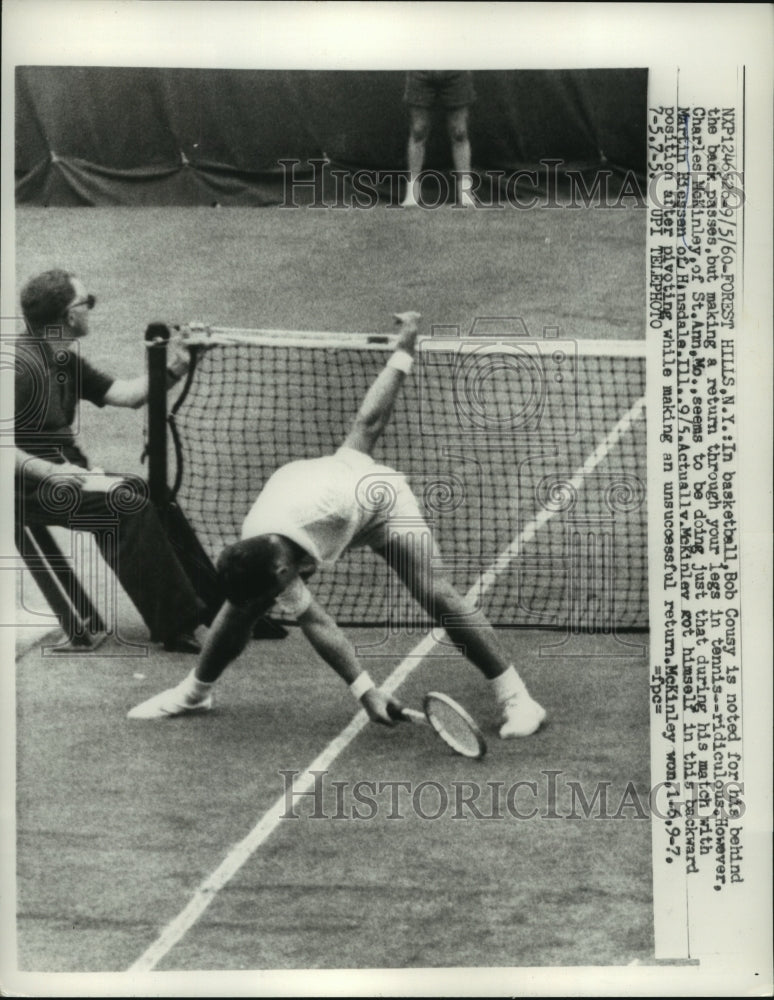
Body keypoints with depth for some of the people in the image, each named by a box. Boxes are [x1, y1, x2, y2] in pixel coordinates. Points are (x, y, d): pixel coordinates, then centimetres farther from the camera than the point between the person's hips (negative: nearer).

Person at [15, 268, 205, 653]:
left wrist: (173, 368, -2)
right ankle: (173, 626, -16)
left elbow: (124, 394, 9)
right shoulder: (22, 364, -19)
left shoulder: (66, 361, 12)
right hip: (30, 489, -10)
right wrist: (48, 471, -28)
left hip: (65, 473, 10)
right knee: (127, 506, -22)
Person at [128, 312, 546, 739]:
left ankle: (515, 697, -10)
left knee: (436, 593, -17)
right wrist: (365, 691, -31)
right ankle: (194, 692, 22)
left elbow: (366, 426, -33)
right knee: (243, 603, -2)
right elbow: (315, 622, -26)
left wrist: (403, 350, -22)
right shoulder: (252, 560, -31)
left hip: (374, 495, -3)